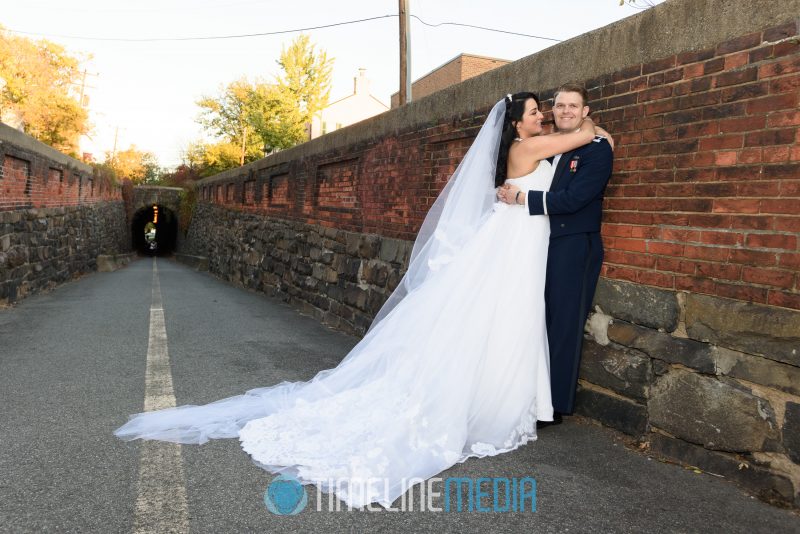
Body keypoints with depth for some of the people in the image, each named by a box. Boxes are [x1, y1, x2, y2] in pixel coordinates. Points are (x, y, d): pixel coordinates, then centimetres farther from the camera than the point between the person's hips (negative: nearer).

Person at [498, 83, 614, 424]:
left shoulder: (597, 148, -7)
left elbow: (572, 199, -19)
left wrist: (522, 197, -16)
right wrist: (508, 192, -7)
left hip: (575, 249, -7)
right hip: (544, 246, 7)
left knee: (564, 328, 1)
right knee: (542, 325, 13)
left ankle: (557, 405, 13)